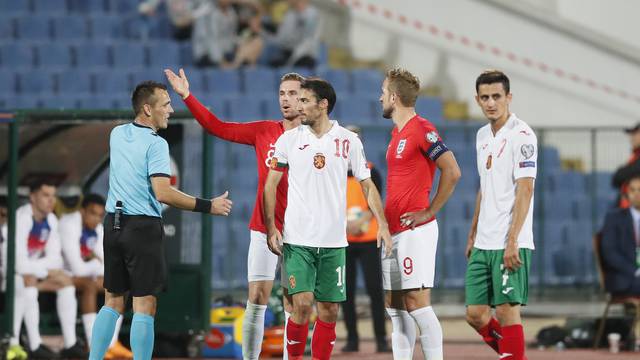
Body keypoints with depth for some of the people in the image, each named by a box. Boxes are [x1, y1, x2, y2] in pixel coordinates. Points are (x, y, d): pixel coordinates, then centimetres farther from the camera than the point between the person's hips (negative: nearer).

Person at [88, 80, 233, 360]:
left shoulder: (117, 134, 8)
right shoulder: (155, 144, -13)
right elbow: (163, 193, -21)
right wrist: (208, 206, -16)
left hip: (113, 224, 7)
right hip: (143, 227, -7)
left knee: (112, 303, 14)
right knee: (144, 307, -4)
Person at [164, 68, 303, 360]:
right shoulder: (264, 131, 6)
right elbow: (217, 127, 8)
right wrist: (187, 96, 1)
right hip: (263, 229, 2)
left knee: (293, 305, 2)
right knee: (256, 297, -1)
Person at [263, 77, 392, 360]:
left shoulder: (348, 141, 3)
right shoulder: (289, 139, 2)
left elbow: (367, 185, 8)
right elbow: (271, 184, 7)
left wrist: (382, 224, -2)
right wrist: (271, 228, -1)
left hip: (334, 241, 1)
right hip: (297, 239, -1)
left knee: (329, 311, 3)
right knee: (302, 305, -12)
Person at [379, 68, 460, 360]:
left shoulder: (422, 130, -12)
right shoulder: (397, 133, 17)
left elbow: (452, 172, -19)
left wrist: (429, 212, -15)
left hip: (415, 230, -9)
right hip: (394, 232, 9)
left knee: (417, 303, -12)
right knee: (395, 308, 9)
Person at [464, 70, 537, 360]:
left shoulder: (521, 135, -9)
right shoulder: (483, 136, 16)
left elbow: (525, 190, -15)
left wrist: (512, 241, -20)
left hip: (510, 245, -8)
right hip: (483, 245, 8)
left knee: (507, 310, -8)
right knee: (475, 314, 7)